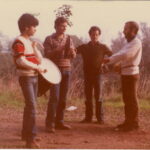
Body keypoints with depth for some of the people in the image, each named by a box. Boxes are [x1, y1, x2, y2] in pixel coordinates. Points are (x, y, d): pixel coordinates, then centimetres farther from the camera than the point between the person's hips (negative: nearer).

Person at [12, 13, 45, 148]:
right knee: (31, 106, -14)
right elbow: (21, 61, -23)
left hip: (34, 77, 9)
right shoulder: (19, 42, -12)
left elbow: (39, 60, 13)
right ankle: (31, 139, -13)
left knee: (30, 106, 14)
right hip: (26, 78, -9)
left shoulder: (30, 42, 15)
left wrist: (34, 47, 0)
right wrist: (37, 67, -14)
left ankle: (26, 133, 25)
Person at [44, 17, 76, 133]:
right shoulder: (49, 39, 1)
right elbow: (47, 55, -7)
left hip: (67, 69, 4)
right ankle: (50, 123, -7)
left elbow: (74, 56, 10)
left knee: (63, 97, 5)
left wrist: (72, 51, -12)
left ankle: (59, 121, 12)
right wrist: (58, 49, -20)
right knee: (54, 97, -11)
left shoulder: (69, 39, 12)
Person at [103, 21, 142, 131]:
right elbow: (120, 54, 16)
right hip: (125, 73, 9)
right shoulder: (129, 43, 20)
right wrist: (106, 61, 4)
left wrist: (110, 59, -19)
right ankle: (128, 122, 21)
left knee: (131, 99, -5)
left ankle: (133, 123, 1)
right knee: (127, 99, 13)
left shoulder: (136, 42, -11)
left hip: (131, 73, -9)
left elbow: (126, 55, -23)